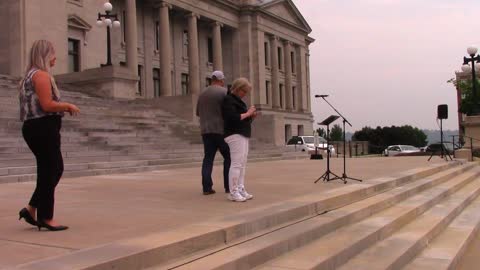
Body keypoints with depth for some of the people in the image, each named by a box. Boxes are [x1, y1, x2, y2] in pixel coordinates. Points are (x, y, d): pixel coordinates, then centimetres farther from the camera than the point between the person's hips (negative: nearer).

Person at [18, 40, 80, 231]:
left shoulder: (30, 75, 20)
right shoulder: (42, 75, -12)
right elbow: (47, 105, -20)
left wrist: (62, 108, 15)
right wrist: (68, 106, -6)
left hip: (33, 127, 10)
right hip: (43, 128, -10)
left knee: (55, 169, 17)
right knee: (49, 171, -2)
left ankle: (31, 209, 18)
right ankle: (46, 218, 6)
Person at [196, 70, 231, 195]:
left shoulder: (203, 94, 13)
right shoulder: (224, 92, -6)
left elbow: (198, 113, 19)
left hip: (206, 131, 5)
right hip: (221, 130, -5)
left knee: (208, 158, 4)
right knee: (229, 157, 5)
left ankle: (207, 187, -3)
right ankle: (228, 186, 4)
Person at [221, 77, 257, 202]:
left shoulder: (238, 101, 21)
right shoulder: (228, 100, -7)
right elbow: (232, 118, -21)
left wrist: (251, 116, 5)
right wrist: (247, 113, -13)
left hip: (243, 135, 10)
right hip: (235, 135, -10)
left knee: (242, 164, 5)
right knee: (236, 163, -13)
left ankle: (240, 189, 6)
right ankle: (233, 192, -12)